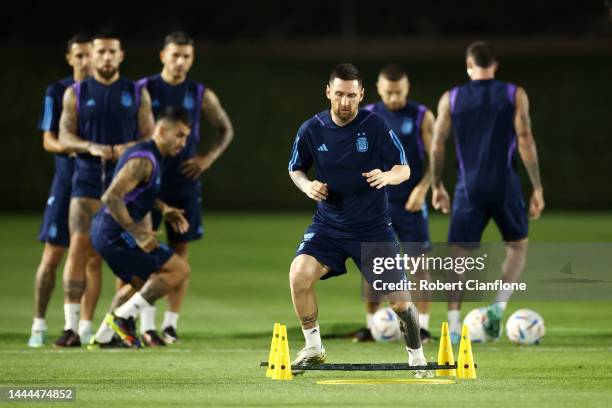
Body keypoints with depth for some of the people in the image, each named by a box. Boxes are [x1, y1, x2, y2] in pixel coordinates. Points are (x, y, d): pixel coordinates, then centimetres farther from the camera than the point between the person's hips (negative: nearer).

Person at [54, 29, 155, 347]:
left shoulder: (137, 94, 9)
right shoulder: (76, 94, 8)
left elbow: (150, 137, 6)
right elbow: (64, 137, 2)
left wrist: (130, 148, -15)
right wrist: (91, 147, -17)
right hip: (88, 181, -1)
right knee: (79, 248, -13)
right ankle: (71, 327, -13)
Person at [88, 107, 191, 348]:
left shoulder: (150, 156, 14)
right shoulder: (143, 160, -18)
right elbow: (111, 197, -27)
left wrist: (164, 209, 20)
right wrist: (136, 233, -25)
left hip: (105, 232, 11)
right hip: (115, 235, -11)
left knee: (139, 283, 30)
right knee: (179, 269, -10)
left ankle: (103, 337, 29)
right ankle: (123, 317, -8)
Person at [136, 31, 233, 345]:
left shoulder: (201, 95, 5)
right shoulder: (144, 90, -1)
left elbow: (225, 130, 17)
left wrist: (208, 159, 4)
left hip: (184, 181, 2)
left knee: (180, 250, 4)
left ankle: (171, 322, 10)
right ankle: (147, 324, -8)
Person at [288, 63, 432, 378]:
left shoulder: (376, 126, -11)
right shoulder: (311, 130, -5)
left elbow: (404, 169, -5)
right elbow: (295, 169, 11)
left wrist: (387, 177, -28)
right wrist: (306, 185, -11)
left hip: (373, 227, -1)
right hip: (327, 225, 1)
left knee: (398, 299, -2)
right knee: (299, 275, -22)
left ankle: (416, 356, 25)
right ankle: (313, 348, -3)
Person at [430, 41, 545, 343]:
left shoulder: (451, 99, 5)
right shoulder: (515, 95, 2)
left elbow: (437, 146, 3)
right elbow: (525, 140, -5)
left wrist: (437, 186, 15)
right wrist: (537, 188, -2)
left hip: (469, 187, 1)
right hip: (505, 184, -1)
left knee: (458, 254, 6)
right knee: (518, 245, 18)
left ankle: (454, 325, -5)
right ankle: (499, 305, -4)